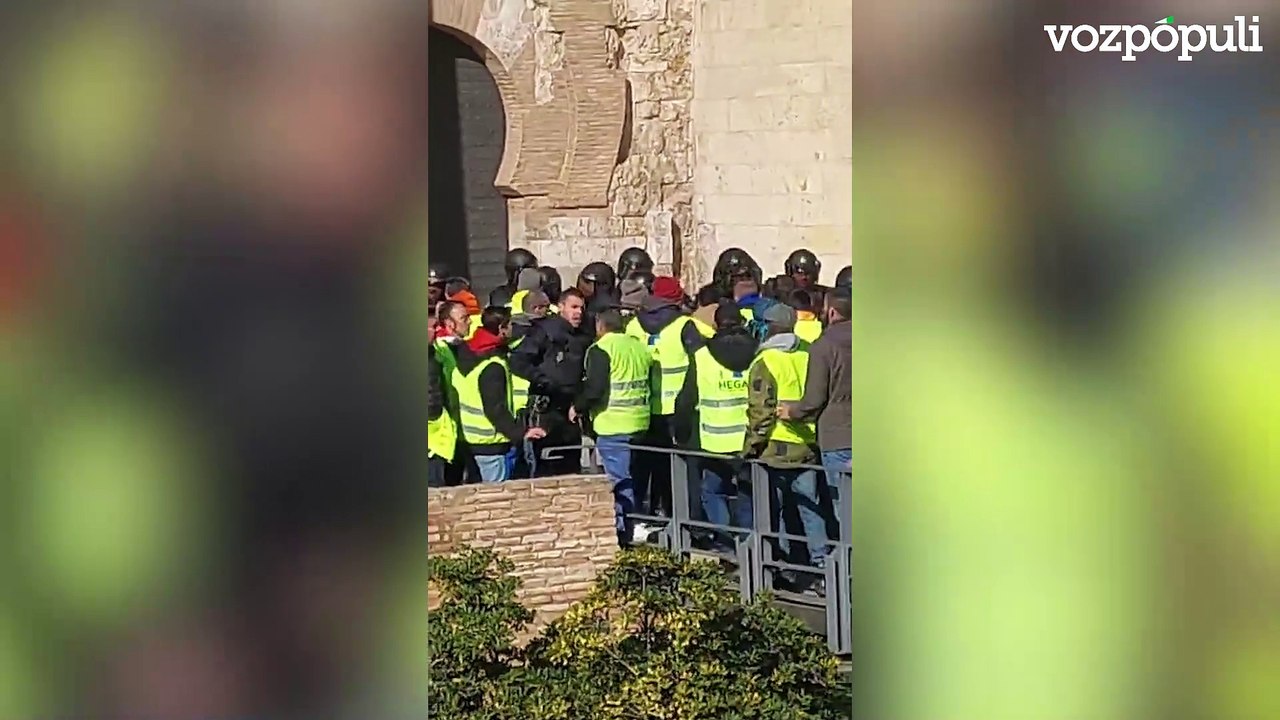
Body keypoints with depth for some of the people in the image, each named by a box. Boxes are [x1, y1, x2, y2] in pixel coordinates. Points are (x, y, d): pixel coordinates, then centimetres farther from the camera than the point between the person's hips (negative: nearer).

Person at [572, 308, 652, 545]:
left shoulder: (601, 349, -11)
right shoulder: (639, 346, 11)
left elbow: (594, 388, -18)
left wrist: (578, 408, -2)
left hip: (613, 425, -7)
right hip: (639, 422, 7)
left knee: (619, 481, -4)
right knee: (629, 478, 15)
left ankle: (622, 533, -3)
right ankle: (631, 529, 21)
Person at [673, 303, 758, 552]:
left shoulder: (701, 357, -4)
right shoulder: (757, 354, -2)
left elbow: (687, 400, 1)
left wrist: (681, 435, 13)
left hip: (715, 441, -2)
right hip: (752, 438, 2)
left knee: (714, 492, 11)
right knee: (749, 494, 13)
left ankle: (722, 540, 3)